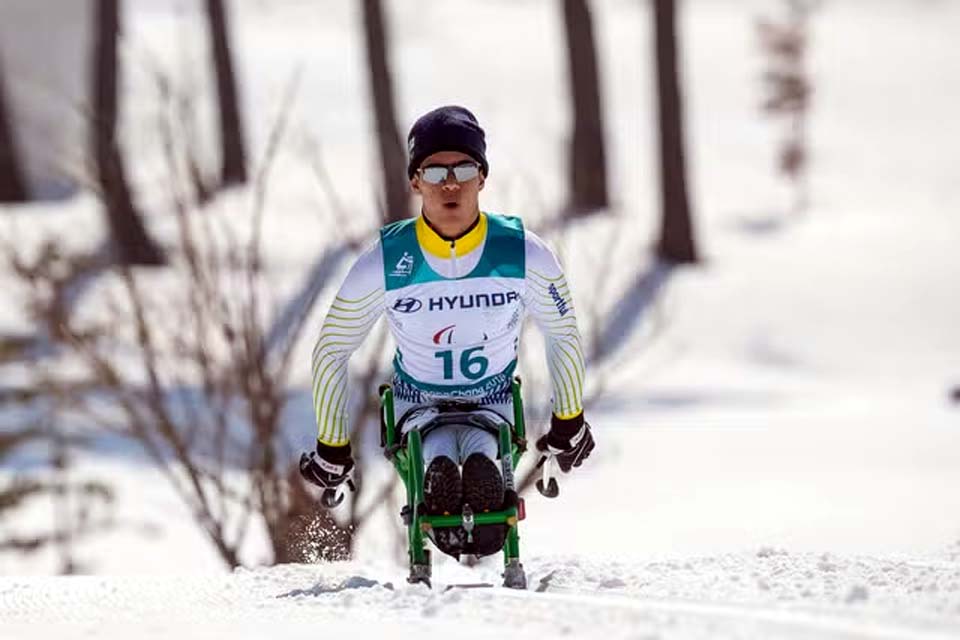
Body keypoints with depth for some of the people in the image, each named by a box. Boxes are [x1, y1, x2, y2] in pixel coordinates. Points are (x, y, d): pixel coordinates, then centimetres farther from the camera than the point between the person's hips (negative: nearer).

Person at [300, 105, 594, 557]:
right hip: (418, 408, 0)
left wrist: (568, 424, 14)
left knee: (480, 454, -35)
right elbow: (330, 352, -1)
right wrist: (331, 449, 3)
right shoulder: (384, 265, -15)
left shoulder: (525, 256, -13)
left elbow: (563, 335, 6)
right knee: (439, 454, -36)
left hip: (494, 405, 0)